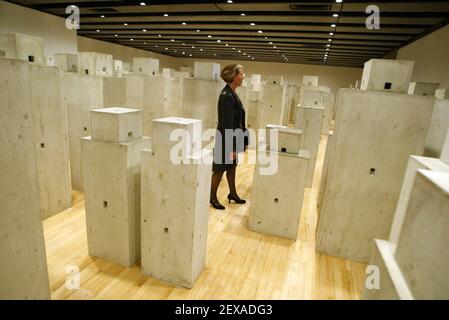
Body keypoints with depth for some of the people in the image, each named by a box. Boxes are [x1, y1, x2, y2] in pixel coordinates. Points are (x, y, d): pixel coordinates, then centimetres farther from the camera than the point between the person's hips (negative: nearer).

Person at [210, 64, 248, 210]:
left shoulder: (232, 93, 7)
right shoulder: (226, 96, -22)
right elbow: (227, 124, -24)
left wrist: (235, 144, 17)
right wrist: (231, 147, -22)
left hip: (232, 138, 9)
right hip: (226, 139, -9)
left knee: (232, 167, 21)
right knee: (220, 170, 7)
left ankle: (232, 194, 38)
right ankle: (212, 197, 25)